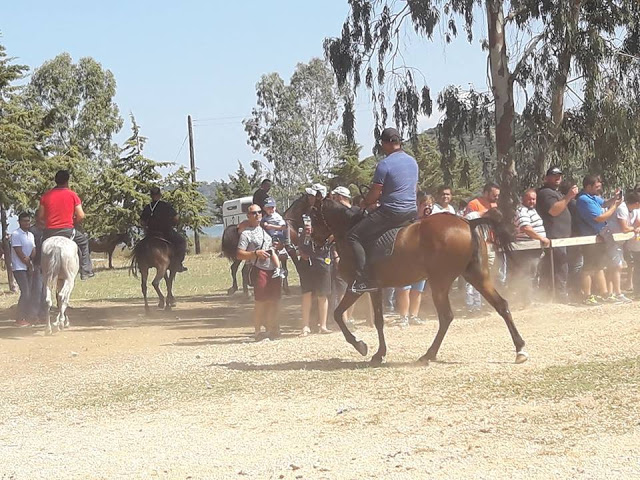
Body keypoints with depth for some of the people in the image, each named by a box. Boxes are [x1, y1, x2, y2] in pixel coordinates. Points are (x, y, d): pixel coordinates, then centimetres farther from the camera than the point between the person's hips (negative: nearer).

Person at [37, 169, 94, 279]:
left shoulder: (46, 196, 7)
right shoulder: (72, 195, 0)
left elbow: (40, 217, 7)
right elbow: (81, 216, -3)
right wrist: (74, 224, 16)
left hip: (49, 233, 2)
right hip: (67, 231, -2)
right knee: (83, 240, 24)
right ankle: (86, 271, 22)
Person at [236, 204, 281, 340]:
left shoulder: (265, 229, 17)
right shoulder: (246, 233, -3)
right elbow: (239, 255, -10)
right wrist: (256, 253, -19)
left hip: (273, 269, 6)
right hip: (259, 270, -6)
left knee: (274, 300, 5)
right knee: (260, 301, -8)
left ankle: (271, 328, 15)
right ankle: (257, 330, -1)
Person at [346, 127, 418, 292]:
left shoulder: (384, 164, -13)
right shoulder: (413, 162, 12)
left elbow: (375, 194, -12)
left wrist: (363, 205, 9)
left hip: (390, 212, -8)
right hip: (412, 213, 8)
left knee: (353, 237, -5)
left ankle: (363, 279, -17)